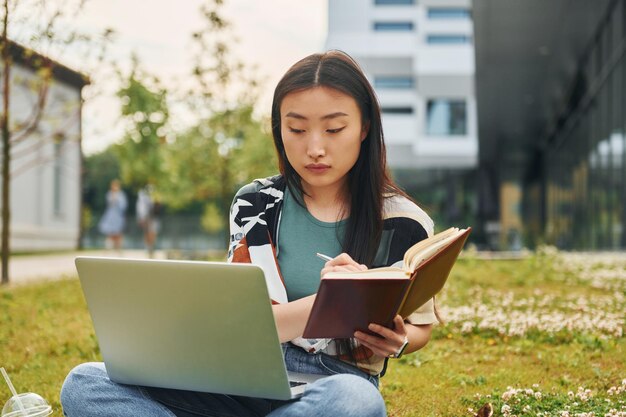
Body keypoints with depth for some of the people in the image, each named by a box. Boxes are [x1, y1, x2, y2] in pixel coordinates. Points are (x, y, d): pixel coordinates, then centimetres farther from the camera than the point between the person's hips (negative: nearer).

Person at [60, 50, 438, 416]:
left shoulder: (402, 223, 0)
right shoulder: (256, 206, 5)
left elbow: (420, 325, 15)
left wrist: (397, 341, -10)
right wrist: (320, 301, -22)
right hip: (249, 382, 3)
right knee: (85, 385, -18)